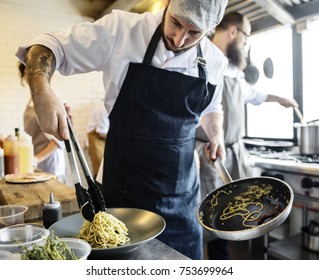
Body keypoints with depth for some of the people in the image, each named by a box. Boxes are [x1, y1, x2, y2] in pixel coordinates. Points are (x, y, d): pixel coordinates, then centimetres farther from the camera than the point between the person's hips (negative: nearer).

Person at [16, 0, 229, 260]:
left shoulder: (215, 61, 1)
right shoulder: (122, 29, -9)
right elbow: (50, 46, -5)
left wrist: (216, 133, 6)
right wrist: (42, 91, -24)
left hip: (182, 196, 3)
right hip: (124, 192, -2)